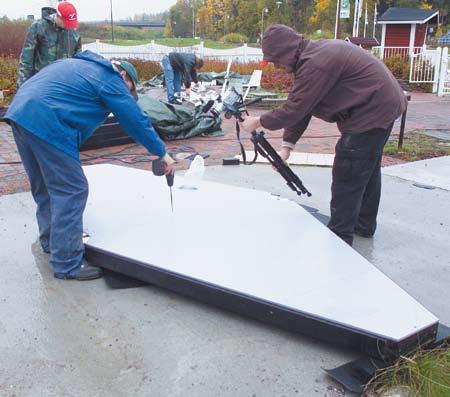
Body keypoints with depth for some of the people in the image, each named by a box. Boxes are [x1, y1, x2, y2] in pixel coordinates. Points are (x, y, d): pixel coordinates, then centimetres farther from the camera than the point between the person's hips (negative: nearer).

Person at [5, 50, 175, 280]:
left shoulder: (81, 64, 28)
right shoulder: (110, 79, 1)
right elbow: (136, 120, 0)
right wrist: (162, 153, 7)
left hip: (20, 113, 10)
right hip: (47, 124, -10)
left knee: (44, 186, 22)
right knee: (71, 191, -5)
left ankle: (50, 240, 37)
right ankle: (67, 264, -1)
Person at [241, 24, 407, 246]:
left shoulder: (315, 64, -26)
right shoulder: (312, 54, 7)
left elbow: (294, 109, -23)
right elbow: (299, 107, 6)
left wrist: (259, 122, -9)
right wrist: (287, 145, 1)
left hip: (372, 112, -11)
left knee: (347, 177, -6)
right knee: (367, 169, 22)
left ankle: (340, 239, 3)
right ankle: (364, 224, 40)